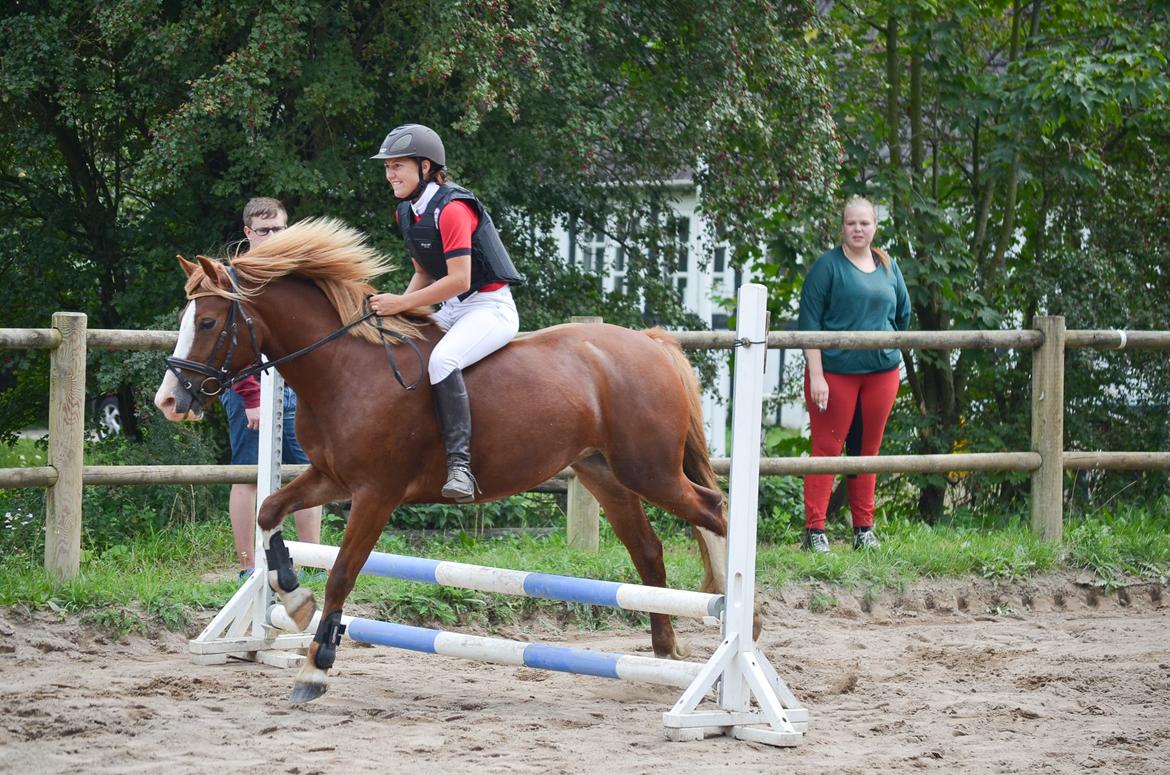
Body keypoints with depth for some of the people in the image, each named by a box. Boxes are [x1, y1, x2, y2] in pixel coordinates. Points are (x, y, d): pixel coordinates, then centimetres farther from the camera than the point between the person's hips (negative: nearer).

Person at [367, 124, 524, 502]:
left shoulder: (452, 209, -20)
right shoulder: (406, 212, 8)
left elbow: (459, 279, -25)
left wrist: (403, 303, -23)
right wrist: (396, 306, -1)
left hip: (490, 307, -10)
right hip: (451, 311, 10)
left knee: (441, 360, -34)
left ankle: (460, 465, -37)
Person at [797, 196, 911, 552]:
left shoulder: (888, 267, 11)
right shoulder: (829, 265, -4)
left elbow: (903, 314, 24)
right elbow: (809, 322, -8)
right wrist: (816, 375, -14)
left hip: (882, 372, 5)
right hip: (835, 371, -5)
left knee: (868, 450, 9)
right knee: (827, 448, -4)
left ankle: (864, 529, 16)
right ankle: (814, 530, -2)